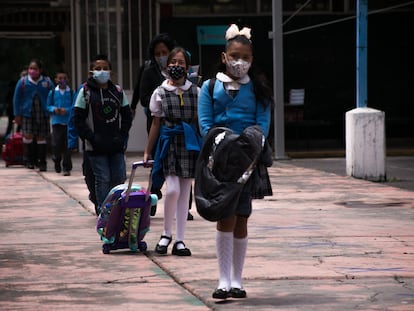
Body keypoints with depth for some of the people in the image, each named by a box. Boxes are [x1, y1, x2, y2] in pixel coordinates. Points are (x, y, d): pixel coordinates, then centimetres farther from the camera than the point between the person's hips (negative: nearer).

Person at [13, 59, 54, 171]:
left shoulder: (47, 82, 3)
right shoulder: (23, 82, 1)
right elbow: (16, 98, 6)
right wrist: (17, 115, 3)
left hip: (43, 114, 1)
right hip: (27, 113, -1)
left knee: (41, 137, 3)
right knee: (28, 135, -8)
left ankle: (42, 162, 10)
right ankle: (29, 160, 10)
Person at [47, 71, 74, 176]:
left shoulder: (71, 93, 0)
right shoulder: (52, 92, 6)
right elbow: (48, 106, 11)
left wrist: (67, 110, -16)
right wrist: (54, 109, -9)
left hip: (68, 122, -1)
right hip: (56, 121, 1)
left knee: (67, 146, -3)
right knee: (56, 144, -2)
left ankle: (66, 168, 3)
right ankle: (57, 163, 25)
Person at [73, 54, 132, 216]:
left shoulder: (118, 91, 9)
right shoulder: (86, 92, -2)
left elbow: (127, 116, 14)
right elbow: (78, 119, -4)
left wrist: (122, 135, 1)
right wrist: (91, 137, -12)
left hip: (116, 145, 3)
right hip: (96, 147, -3)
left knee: (119, 178, 3)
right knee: (102, 179, -4)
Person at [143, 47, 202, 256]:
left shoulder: (195, 92, 7)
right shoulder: (160, 93, 5)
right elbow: (156, 124, 9)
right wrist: (147, 151, 9)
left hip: (189, 144, 2)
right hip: (169, 143, -2)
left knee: (184, 193, 4)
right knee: (173, 190, -16)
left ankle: (180, 241, 9)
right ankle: (166, 234, 4)